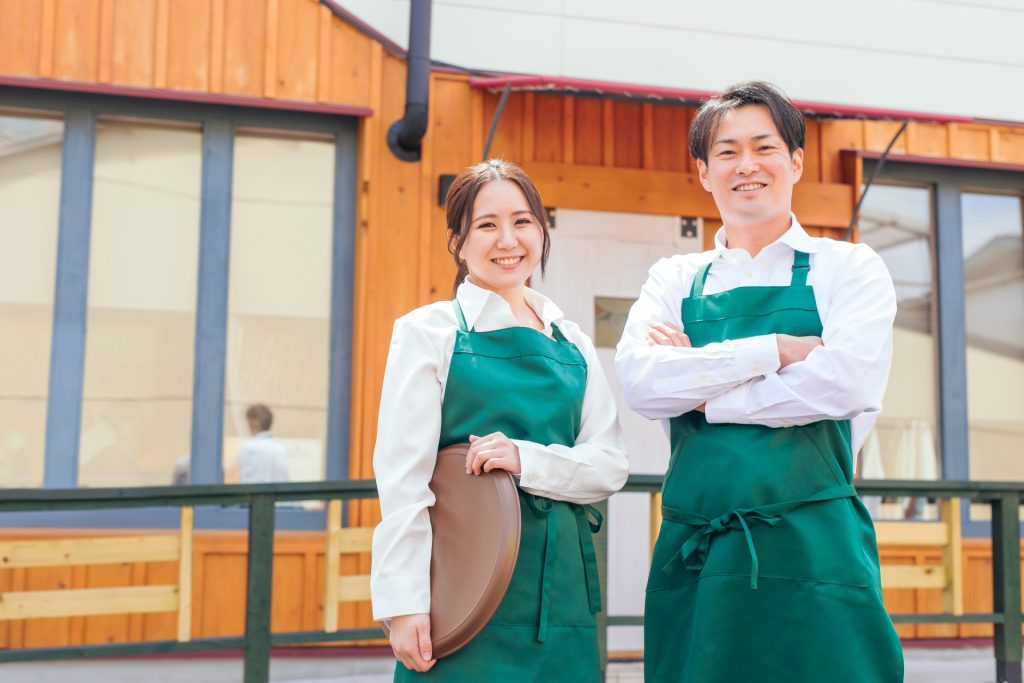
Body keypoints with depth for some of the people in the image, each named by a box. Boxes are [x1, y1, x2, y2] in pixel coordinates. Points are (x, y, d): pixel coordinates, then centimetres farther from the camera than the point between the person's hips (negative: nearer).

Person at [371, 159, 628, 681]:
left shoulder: (573, 345, 11)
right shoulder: (429, 332, -2)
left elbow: (610, 466, 4)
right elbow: (403, 476, -7)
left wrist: (525, 459, -13)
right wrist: (405, 604, -12)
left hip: (560, 584, 4)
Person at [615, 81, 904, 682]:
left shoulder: (848, 267, 6)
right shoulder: (676, 279, 12)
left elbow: (849, 381, -12)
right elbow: (641, 382, -5)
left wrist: (701, 390, -7)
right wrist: (777, 350, -10)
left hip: (812, 544, -2)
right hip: (693, 553, 2)